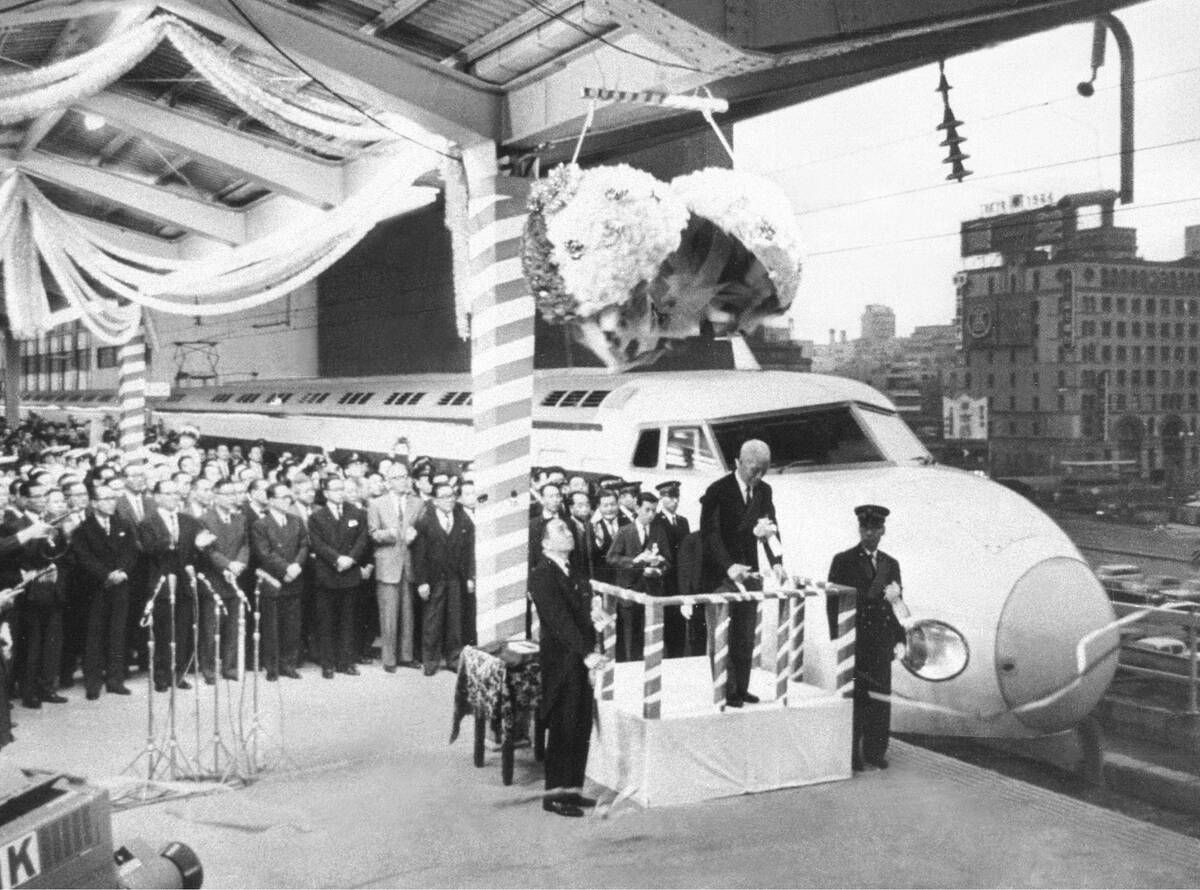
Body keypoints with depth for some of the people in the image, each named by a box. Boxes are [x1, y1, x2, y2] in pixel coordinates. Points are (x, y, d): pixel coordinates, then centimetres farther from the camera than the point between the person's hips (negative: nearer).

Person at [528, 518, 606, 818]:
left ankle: (572, 789, 21)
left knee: (581, 729, 11)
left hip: (581, 660, 8)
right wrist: (586, 653, -25)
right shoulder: (543, 575, -12)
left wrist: (592, 652, 6)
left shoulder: (570, 573, 15)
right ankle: (554, 794, 7)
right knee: (562, 729, -2)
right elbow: (559, 620, -20)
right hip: (561, 661, -8)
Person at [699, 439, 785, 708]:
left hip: (748, 571, 6)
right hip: (720, 575, -5)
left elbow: (770, 527, 4)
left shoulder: (764, 491, 6)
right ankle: (726, 691, 3)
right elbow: (710, 533, -17)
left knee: (746, 637, 8)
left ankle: (741, 688, 17)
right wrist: (729, 567, -28)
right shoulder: (718, 491, -12)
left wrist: (776, 562, -11)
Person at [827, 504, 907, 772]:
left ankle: (875, 751, 16)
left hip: (882, 643, 4)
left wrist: (900, 639, 6)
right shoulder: (843, 561, 0)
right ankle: (851, 754, 7)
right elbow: (833, 603, -3)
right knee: (853, 698, -1)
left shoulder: (890, 564, 13)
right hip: (853, 640, -4)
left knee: (880, 697, 5)